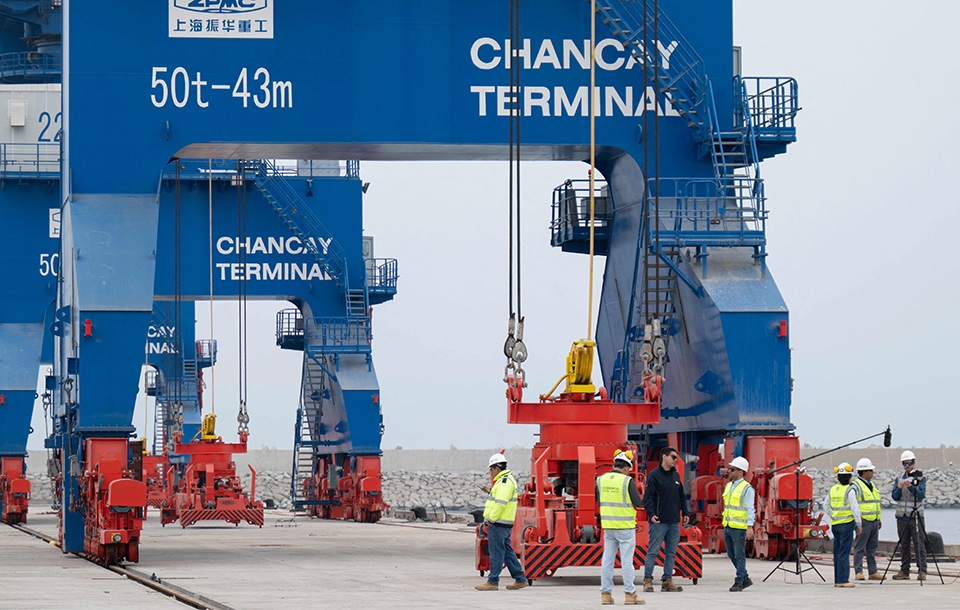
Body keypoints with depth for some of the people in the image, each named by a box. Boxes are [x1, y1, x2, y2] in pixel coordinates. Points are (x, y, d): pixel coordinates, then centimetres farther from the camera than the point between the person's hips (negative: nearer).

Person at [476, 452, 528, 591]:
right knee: (507, 551, 13)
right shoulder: (508, 479, 18)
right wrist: (490, 491, 19)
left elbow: (501, 503, -23)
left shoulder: (505, 481, -16)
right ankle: (520, 579, 15)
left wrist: (491, 519, -20)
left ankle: (492, 582, -3)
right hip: (505, 525, 10)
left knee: (496, 552, -6)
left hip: (498, 523, -10)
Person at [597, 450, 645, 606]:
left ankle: (605, 594, 8)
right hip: (625, 526, -5)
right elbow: (638, 503, -9)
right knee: (626, 561, -1)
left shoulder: (601, 480, 4)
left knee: (607, 559, 8)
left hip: (608, 526, 5)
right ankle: (630, 594, 1)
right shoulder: (627, 481, -13)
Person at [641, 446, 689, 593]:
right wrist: (651, 514, -21)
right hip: (659, 521, -7)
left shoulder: (676, 475, 15)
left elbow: (681, 496, 23)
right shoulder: (654, 475, -5)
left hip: (674, 522, 7)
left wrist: (685, 513, 16)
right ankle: (648, 580, 0)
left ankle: (667, 581, 12)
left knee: (671, 553, 7)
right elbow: (648, 497, -10)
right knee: (653, 551, -5)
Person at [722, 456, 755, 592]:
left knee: (739, 555, -4)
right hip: (728, 527, 8)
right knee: (731, 555, 11)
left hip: (739, 528, -8)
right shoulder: (728, 486, 15)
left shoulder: (747, 489, -9)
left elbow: (750, 509, -13)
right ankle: (746, 578, 21)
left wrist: (750, 527, -21)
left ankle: (739, 582, 0)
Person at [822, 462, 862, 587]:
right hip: (847, 524, -6)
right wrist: (859, 524, -5)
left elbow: (826, 506, 16)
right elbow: (855, 508, -12)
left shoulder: (832, 490, 8)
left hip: (835, 524, 6)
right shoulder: (849, 490, -11)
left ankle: (837, 580, 13)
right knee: (844, 552, -5)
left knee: (837, 552, 11)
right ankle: (843, 580, -7)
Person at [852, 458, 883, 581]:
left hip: (874, 520, 9)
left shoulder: (872, 484, 18)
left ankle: (873, 572, 13)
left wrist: (879, 519, 23)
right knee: (860, 548, -7)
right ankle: (859, 572, -6)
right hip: (863, 521, -9)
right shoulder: (856, 485, -9)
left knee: (872, 548, 10)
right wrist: (857, 516, -23)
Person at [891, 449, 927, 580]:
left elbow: (921, 495, -12)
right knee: (904, 545, 5)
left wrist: (910, 487, -27)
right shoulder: (899, 479, 14)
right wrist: (899, 488, -15)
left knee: (919, 545, -7)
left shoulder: (920, 478, 2)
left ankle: (922, 571, -7)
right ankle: (904, 571, 9)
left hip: (916, 516, -4)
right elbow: (895, 497, 5)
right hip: (902, 516, 4)